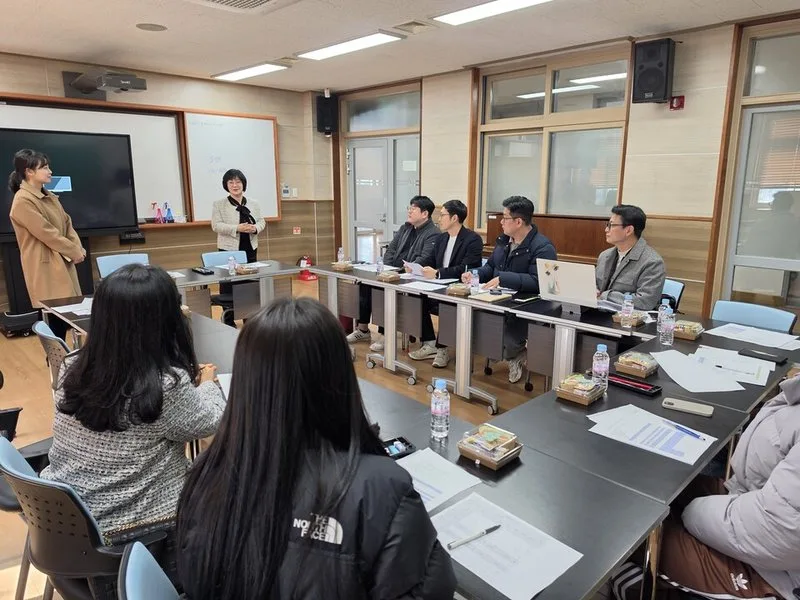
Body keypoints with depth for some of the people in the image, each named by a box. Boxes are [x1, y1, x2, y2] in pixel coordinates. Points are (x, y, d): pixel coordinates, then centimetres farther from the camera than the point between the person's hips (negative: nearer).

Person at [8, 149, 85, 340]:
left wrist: (78, 248, -4)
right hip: (45, 266, -8)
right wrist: (74, 252, -10)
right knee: (54, 317, -4)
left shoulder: (48, 196, 13)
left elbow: (67, 223, 11)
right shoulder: (23, 202, -15)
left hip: (63, 262, 8)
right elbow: (47, 234, -18)